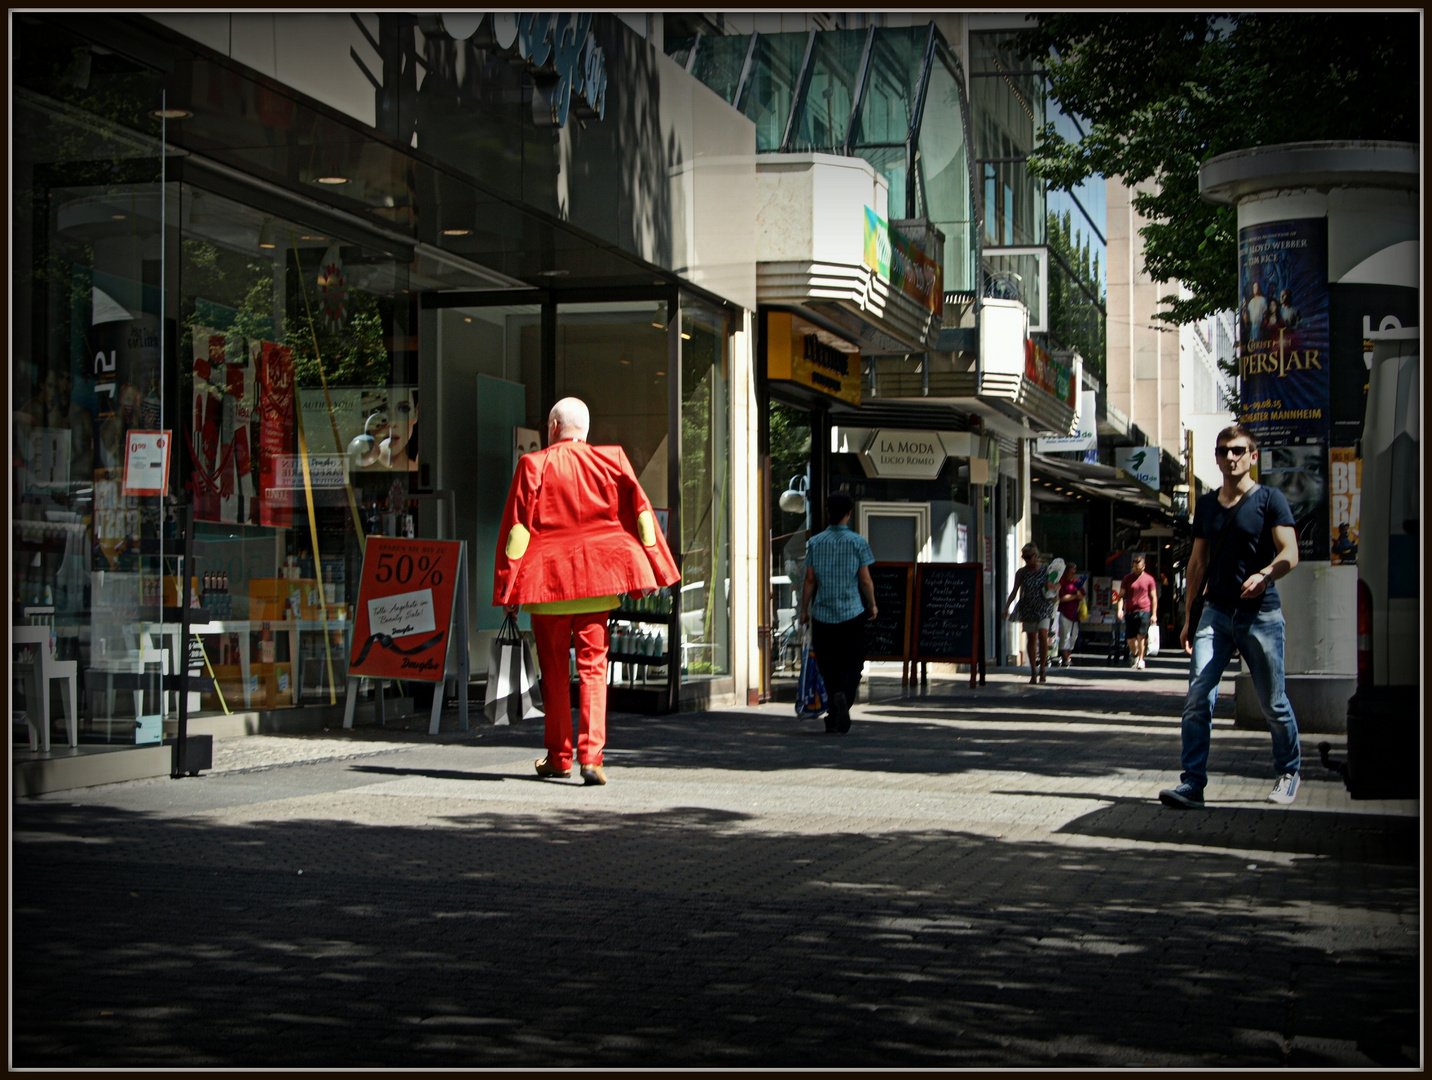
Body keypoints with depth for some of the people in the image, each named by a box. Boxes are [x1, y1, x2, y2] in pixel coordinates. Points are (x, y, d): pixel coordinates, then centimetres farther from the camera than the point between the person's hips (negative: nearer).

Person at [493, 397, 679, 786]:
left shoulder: (532, 465, -2)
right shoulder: (611, 460, 3)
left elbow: (517, 527, -3)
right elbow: (639, 512, 1)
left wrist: (508, 586, 0)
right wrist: (650, 571, 4)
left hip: (546, 579, -1)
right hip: (597, 577, 1)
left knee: (554, 671, 11)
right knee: (593, 667, 2)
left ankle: (558, 757, 18)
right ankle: (591, 756, -11)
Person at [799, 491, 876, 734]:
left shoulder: (815, 542, 3)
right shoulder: (858, 542, -3)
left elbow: (809, 580, 2)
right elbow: (865, 580, -3)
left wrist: (804, 610, 11)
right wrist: (872, 606, 12)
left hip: (822, 614, 2)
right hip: (851, 613, -2)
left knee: (828, 666, 11)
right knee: (853, 665, 4)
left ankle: (834, 716, 12)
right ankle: (844, 695, -25)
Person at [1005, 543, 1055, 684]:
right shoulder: (1021, 572, 0)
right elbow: (1015, 591, 4)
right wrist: (1006, 607, -6)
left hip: (1044, 607, -2)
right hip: (1028, 608, 2)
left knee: (1043, 635, -16)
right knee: (1031, 639, 2)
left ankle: (1042, 669, -8)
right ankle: (1033, 672, 10)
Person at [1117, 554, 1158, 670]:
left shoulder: (1149, 579, 7)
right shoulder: (1127, 578, 10)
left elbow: (1154, 598, 8)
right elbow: (1121, 595, 9)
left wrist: (1154, 614, 2)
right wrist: (1120, 609, -6)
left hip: (1144, 611, -2)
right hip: (1130, 611, 2)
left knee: (1141, 636, -13)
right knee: (1130, 638, 4)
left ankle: (1141, 659, -5)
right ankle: (1134, 653, 32)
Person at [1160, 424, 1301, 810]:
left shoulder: (1269, 499, -2)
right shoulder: (1206, 505, 13)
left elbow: (1290, 554, -11)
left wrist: (1264, 575, -32)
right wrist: (1189, 616, 16)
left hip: (1260, 614, -4)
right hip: (1216, 611, 4)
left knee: (1272, 702, 6)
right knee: (1197, 696, -11)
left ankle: (1289, 771, 29)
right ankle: (1192, 782, -13)